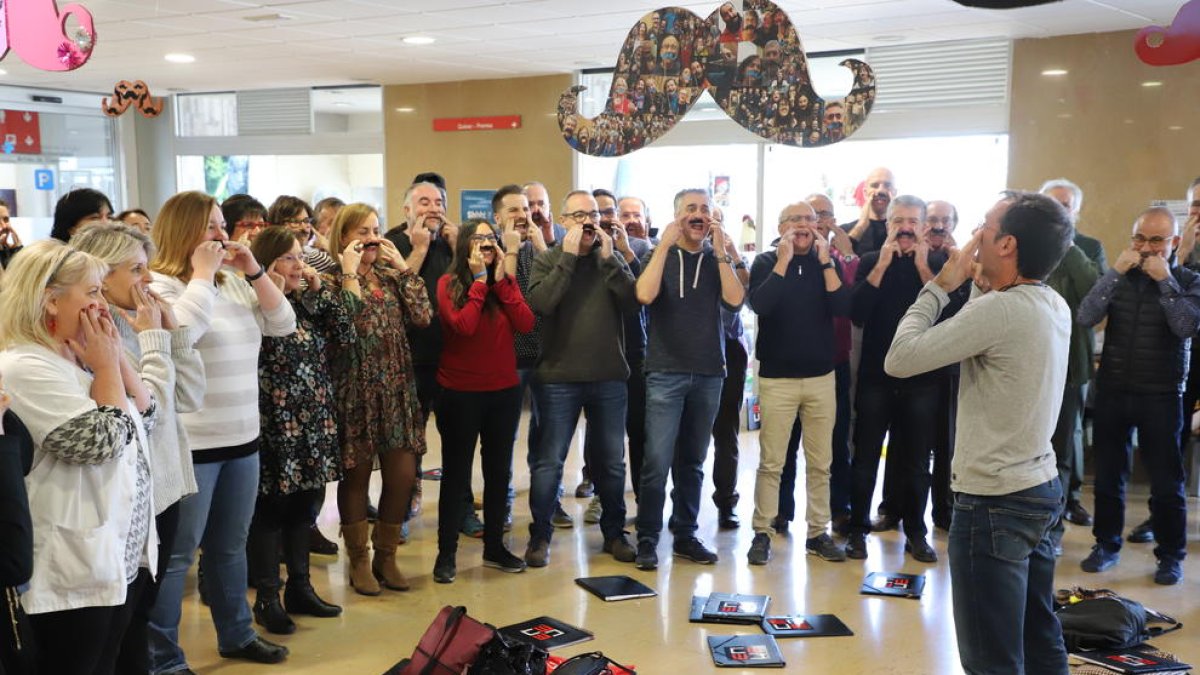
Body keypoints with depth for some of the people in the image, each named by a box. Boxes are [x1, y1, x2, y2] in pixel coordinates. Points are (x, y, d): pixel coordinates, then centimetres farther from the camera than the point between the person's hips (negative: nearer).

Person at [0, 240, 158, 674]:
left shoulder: (80, 357, 10)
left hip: (122, 554, 9)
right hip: (75, 568, -9)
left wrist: (115, 359, 0)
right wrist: (106, 366, -13)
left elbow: (146, 418, 11)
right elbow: (103, 443, -23)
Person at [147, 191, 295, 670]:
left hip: (242, 438, 7)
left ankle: (237, 635, 33)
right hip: (189, 444, -7)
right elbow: (180, 332, -28)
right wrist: (202, 274, -18)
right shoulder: (157, 284, -10)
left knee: (230, 547, 19)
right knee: (177, 554, 1)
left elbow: (283, 324, 6)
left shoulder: (235, 283, 11)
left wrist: (254, 271, -2)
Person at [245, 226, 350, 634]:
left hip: (313, 424, 7)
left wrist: (321, 288, -2)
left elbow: (345, 337, 2)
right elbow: (265, 350, -25)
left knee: (303, 508, 14)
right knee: (270, 511, 3)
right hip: (275, 425, -7)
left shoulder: (307, 303, 11)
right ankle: (266, 599, 14)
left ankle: (299, 588, 27)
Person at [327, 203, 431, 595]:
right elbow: (351, 324, -23)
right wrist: (350, 274, -17)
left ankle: (385, 555, 22)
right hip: (355, 390, -5)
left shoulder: (390, 276, 11)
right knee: (356, 475, 6)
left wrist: (402, 267, -3)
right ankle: (359, 562, 21)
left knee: (404, 476, 3)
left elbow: (422, 316, -4)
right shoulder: (333, 280, -4)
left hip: (396, 387, 5)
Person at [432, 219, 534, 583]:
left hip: (504, 391, 4)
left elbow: (526, 324, -9)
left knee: (499, 471, 12)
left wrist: (503, 278, -13)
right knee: (456, 474, 3)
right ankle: (446, 552, 14)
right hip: (460, 393, -4)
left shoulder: (506, 280, 7)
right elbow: (463, 325, -23)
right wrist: (479, 278, -16)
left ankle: (494, 546, 26)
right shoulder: (449, 283, -6)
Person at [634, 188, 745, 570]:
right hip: (665, 373, -3)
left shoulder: (719, 260, 8)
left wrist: (720, 252, -11)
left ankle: (685, 535, 21)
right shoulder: (659, 256, 2)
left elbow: (735, 301, -9)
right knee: (658, 462, -8)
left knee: (692, 462, 11)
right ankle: (647, 540, 2)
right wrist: (665, 244, -16)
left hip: (708, 374, 3)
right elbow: (645, 295, -18)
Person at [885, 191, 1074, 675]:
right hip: (1040, 488, 9)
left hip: (994, 502, -9)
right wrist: (981, 286, 5)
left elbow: (900, 359, -20)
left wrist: (941, 286, -9)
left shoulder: (1000, 309, -23)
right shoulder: (1055, 305, 4)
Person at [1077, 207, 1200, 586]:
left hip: (1160, 396, -2)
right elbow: (1085, 318, -10)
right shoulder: (1119, 277, 4)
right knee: (1108, 476, 11)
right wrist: (1115, 272, -15)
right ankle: (1107, 544, 26)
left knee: (1166, 482, 4)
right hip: (1111, 391, 2)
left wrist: (1165, 280, -18)